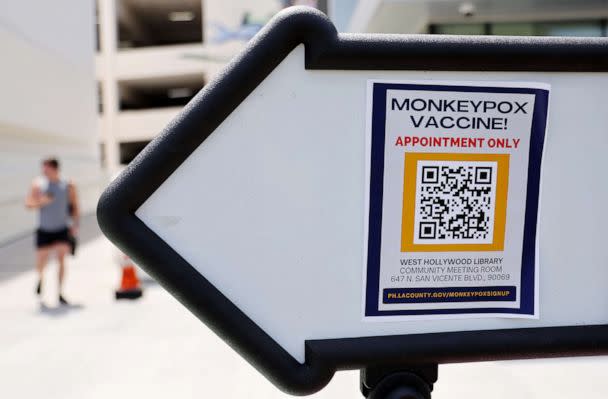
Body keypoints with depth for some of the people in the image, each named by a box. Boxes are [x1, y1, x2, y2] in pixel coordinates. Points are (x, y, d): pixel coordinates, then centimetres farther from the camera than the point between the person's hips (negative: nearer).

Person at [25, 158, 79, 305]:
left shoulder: (68, 186, -5)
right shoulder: (38, 185, -4)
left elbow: (75, 207, 3)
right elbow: (28, 204, -5)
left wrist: (75, 224, -6)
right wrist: (40, 202, -25)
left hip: (62, 230, -1)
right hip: (44, 230, 1)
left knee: (62, 259, -12)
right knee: (40, 266, 6)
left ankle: (60, 293, -2)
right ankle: (40, 279, 41)